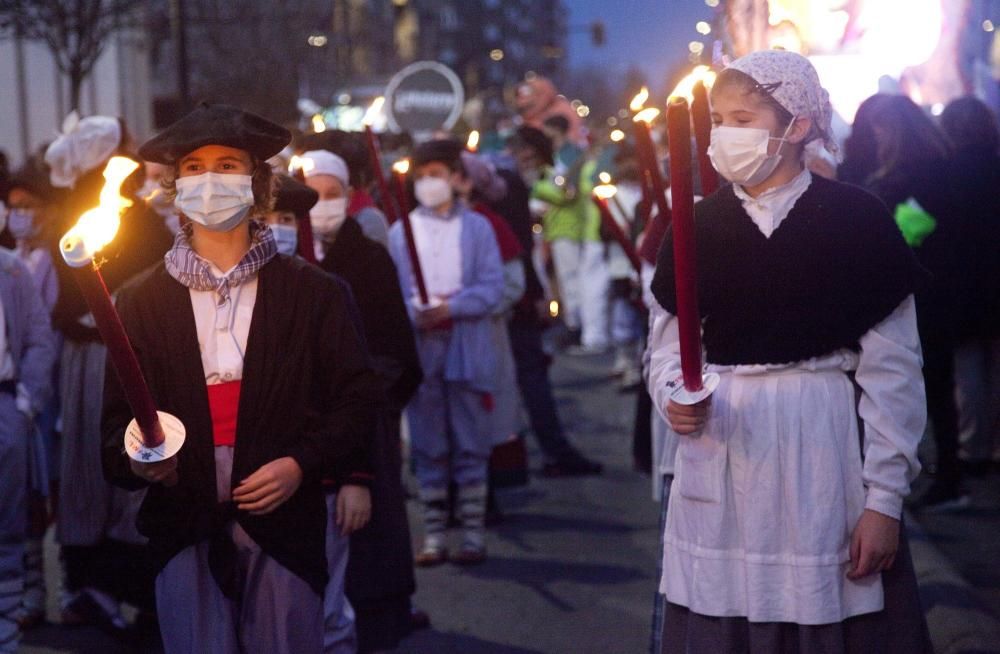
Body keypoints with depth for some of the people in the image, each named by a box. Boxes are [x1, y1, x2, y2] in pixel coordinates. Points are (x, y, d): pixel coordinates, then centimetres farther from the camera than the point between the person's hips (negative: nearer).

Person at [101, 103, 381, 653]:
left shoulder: (315, 294, 6)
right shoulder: (140, 301, 8)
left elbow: (355, 400, 4)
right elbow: (117, 416, 7)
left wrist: (302, 464, -10)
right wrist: (135, 459, -14)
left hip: (283, 523, 0)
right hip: (185, 528, 1)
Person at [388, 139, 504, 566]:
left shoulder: (477, 228, 3)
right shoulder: (399, 232, 5)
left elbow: (492, 288, -3)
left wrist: (450, 307, -14)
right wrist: (413, 312, -19)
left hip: (467, 350, -1)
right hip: (419, 349, 1)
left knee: (471, 443, 3)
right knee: (428, 446, 6)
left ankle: (474, 533, 10)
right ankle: (433, 535, 12)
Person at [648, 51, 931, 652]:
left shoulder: (856, 220, -4)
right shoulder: (698, 226, 7)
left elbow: (892, 369, -5)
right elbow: (669, 348, 10)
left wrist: (884, 498, -8)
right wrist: (675, 396, -14)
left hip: (823, 452, -3)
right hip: (720, 455, 3)